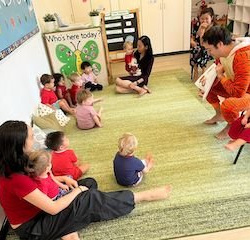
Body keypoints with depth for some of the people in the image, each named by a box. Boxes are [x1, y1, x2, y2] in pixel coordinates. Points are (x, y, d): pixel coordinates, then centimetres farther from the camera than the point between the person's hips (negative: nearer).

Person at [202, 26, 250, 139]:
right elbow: (217, 72, 11)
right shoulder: (224, 52, -8)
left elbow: (237, 92, -36)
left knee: (227, 105, -35)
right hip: (233, 87, 9)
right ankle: (219, 115, 24)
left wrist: (221, 76, -23)